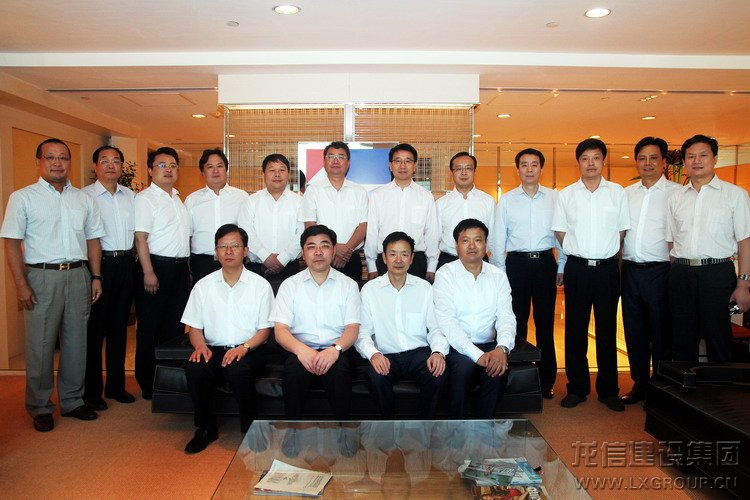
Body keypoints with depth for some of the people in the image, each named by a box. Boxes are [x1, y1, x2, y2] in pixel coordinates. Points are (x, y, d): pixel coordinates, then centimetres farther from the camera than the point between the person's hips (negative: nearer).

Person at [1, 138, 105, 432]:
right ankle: (40, 407, 18)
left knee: (76, 341, 9)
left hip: (78, 275, 4)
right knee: (40, 345, 2)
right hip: (42, 276, -3)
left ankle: (72, 400, 23)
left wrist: (96, 277, 6)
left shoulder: (83, 199, 12)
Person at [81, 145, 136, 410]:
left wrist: (132, 259, 8)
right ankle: (92, 390, 16)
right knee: (95, 327, 3)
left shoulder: (130, 196, 12)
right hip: (99, 263, -5)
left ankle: (116, 385, 26)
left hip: (125, 263, 5)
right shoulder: (85, 196, -4)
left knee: (119, 326, 13)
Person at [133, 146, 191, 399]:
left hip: (180, 268, 7)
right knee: (149, 328, 2)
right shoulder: (145, 198, -6)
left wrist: (187, 267, 14)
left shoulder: (179, 199, 17)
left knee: (175, 326, 12)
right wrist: (148, 273, -20)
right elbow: (140, 238, -14)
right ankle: (148, 385, 14)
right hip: (156, 266, -7)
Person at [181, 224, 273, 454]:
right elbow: (194, 327, 10)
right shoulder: (203, 285, 10)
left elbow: (265, 329, 1)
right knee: (194, 368, -30)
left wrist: (244, 347, -18)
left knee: (237, 370, -35)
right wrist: (200, 346, -13)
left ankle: (250, 429, -9)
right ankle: (206, 428, -7)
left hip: (248, 350, -2)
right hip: (213, 349, 2)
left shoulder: (260, 285, 3)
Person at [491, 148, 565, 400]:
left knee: (545, 322, 7)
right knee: (516, 322, 4)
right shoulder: (506, 200, 5)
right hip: (517, 263, 0)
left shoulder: (554, 198, 6)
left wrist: (562, 266, 5)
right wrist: (499, 271, 2)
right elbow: (498, 238, 6)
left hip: (545, 263, 1)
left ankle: (546, 380, 19)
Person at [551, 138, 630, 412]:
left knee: (607, 330, 8)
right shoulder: (566, 194, 3)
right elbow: (560, 232, 8)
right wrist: (580, 251, 7)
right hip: (577, 267, 0)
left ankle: (608, 390, 20)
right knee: (575, 329, 5)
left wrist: (607, 253, 5)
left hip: (607, 267, 0)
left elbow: (622, 230, 8)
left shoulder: (617, 192, 4)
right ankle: (577, 388, 17)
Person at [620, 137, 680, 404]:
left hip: (659, 271, -4)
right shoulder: (626, 193, 11)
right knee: (634, 331, 12)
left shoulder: (676, 193, -3)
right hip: (630, 270, 4)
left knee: (660, 332, 5)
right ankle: (639, 384, 26)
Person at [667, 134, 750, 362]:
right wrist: (673, 276, 5)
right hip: (681, 273, 3)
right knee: (681, 342, 10)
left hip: (717, 273, -3)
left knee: (718, 340, 3)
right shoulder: (675, 198, 11)